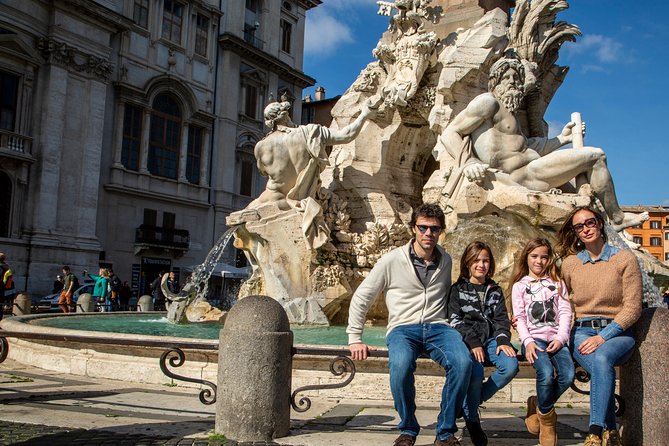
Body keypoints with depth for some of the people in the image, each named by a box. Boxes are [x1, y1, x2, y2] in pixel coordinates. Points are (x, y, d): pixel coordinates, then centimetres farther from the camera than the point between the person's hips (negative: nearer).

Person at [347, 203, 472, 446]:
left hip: (438, 326, 3)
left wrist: (451, 330, 15)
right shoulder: (392, 260, -1)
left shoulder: (445, 261, 11)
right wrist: (355, 339, 0)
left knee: (462, 362, -31)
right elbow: (360, 298, 4)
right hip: (403, 328, -2)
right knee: (401, 365, -37)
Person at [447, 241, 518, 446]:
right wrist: (473, 343, -16)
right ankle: (471, 420, -8)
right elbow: (455, 320, -2)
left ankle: (469, 402, -7)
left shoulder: (495, 290, 21)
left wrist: (503, 340, -8)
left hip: (491, 338, 4)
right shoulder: (458, 289, 9)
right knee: (476, 370, -34)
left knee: (510, 366, -28)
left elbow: (502, 319, 13)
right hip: (467, 340, -4)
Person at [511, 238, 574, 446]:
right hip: (534, 337, -2)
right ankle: (547, 419, -3)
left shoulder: (557, 283, 19)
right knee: (546, 373, -29)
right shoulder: (519, 286, 13)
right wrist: (528, 341, -12)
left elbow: (565, 312, 8)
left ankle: (538, 405, 1)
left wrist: (560, 338, -8)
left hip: (556, 338, 2)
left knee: (568, 375, -25)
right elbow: (519, 317, 4)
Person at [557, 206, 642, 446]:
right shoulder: (569, 264, 12)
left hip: (617, 332, -1)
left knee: (602, 357, -36)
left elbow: (632, 307, -3)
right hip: (582, 331, 2)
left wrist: (603, 336, -15)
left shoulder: (625, 259, 4)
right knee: (601, 364, -33)